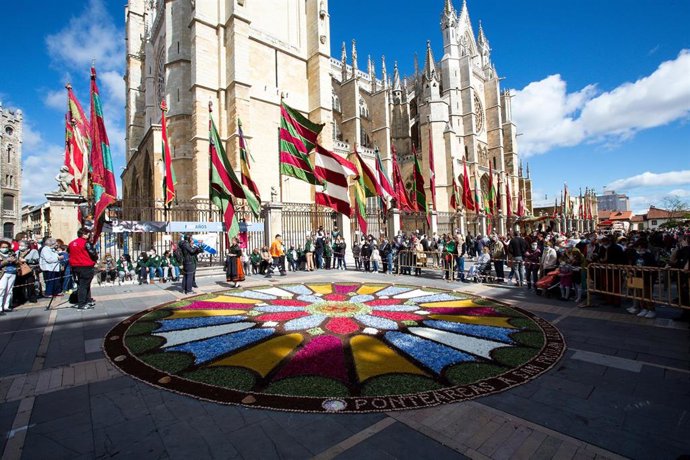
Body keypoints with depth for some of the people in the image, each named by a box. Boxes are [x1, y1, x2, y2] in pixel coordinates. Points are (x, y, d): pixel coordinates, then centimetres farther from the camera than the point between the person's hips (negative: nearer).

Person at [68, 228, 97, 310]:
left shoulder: (71, 244, 10)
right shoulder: (86, 243, -14)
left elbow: (69, 254, 17)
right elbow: (93, 254, -16)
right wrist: (96, 257, 4)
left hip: (75, 267, 8)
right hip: (86, 267, -8)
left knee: (81, 284, 19)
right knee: (84, 285, -4)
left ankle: (88, 300, 30)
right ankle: (82, 304, -3)